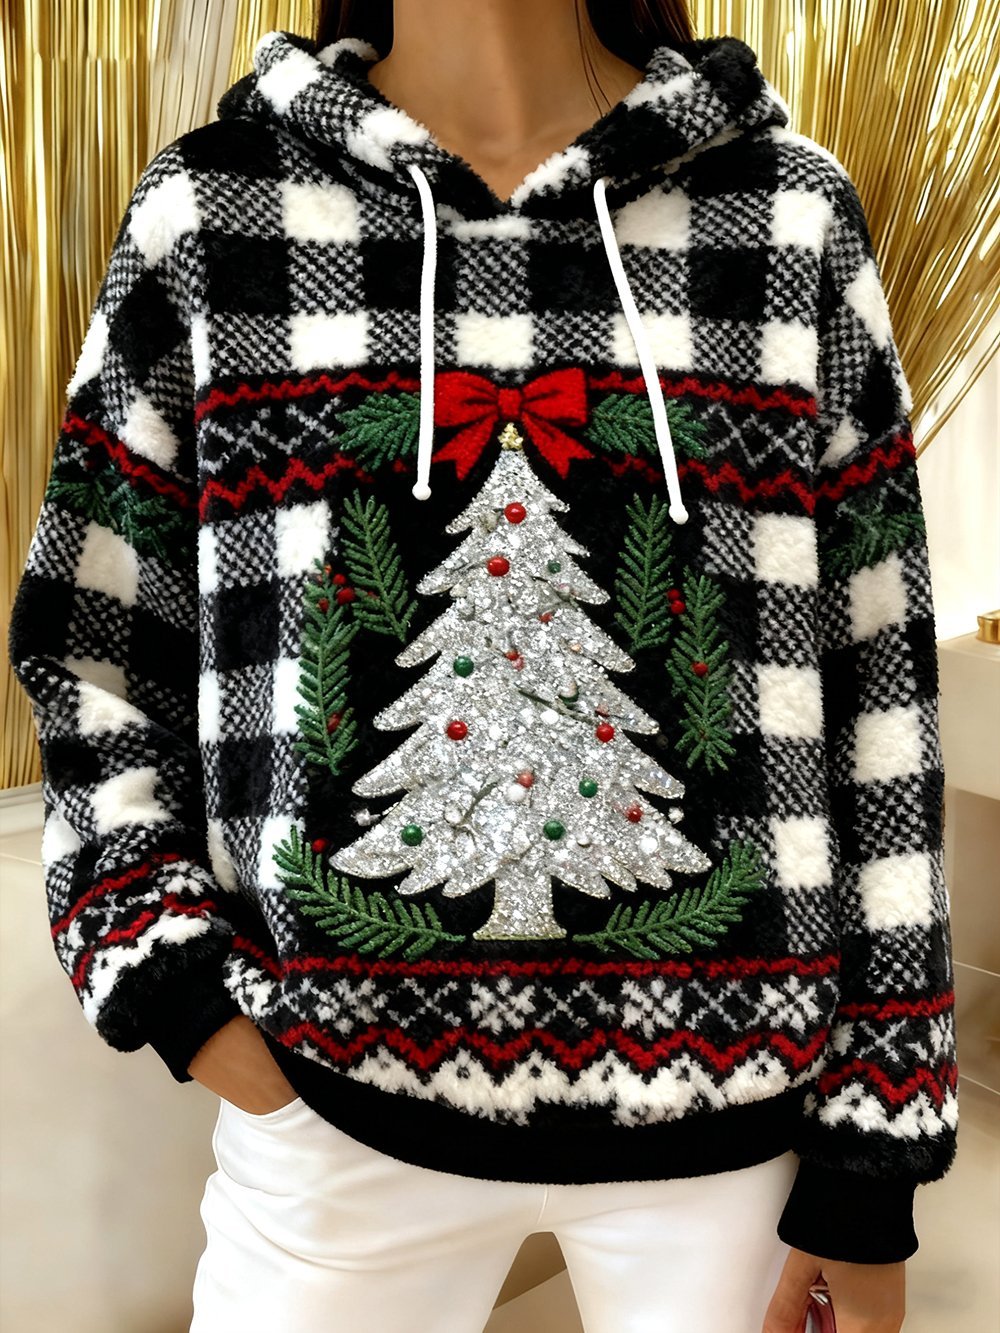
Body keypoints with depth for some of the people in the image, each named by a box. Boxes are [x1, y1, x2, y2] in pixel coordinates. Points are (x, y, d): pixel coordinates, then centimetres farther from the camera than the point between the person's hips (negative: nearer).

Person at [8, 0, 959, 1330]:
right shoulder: (210, 209, -1)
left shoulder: (794, 213, -2)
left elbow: (876, 688, -2)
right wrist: (169, 970, -7)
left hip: (728, 1089, 1)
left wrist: (870, 1168, -1)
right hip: (339, 1099, 1)